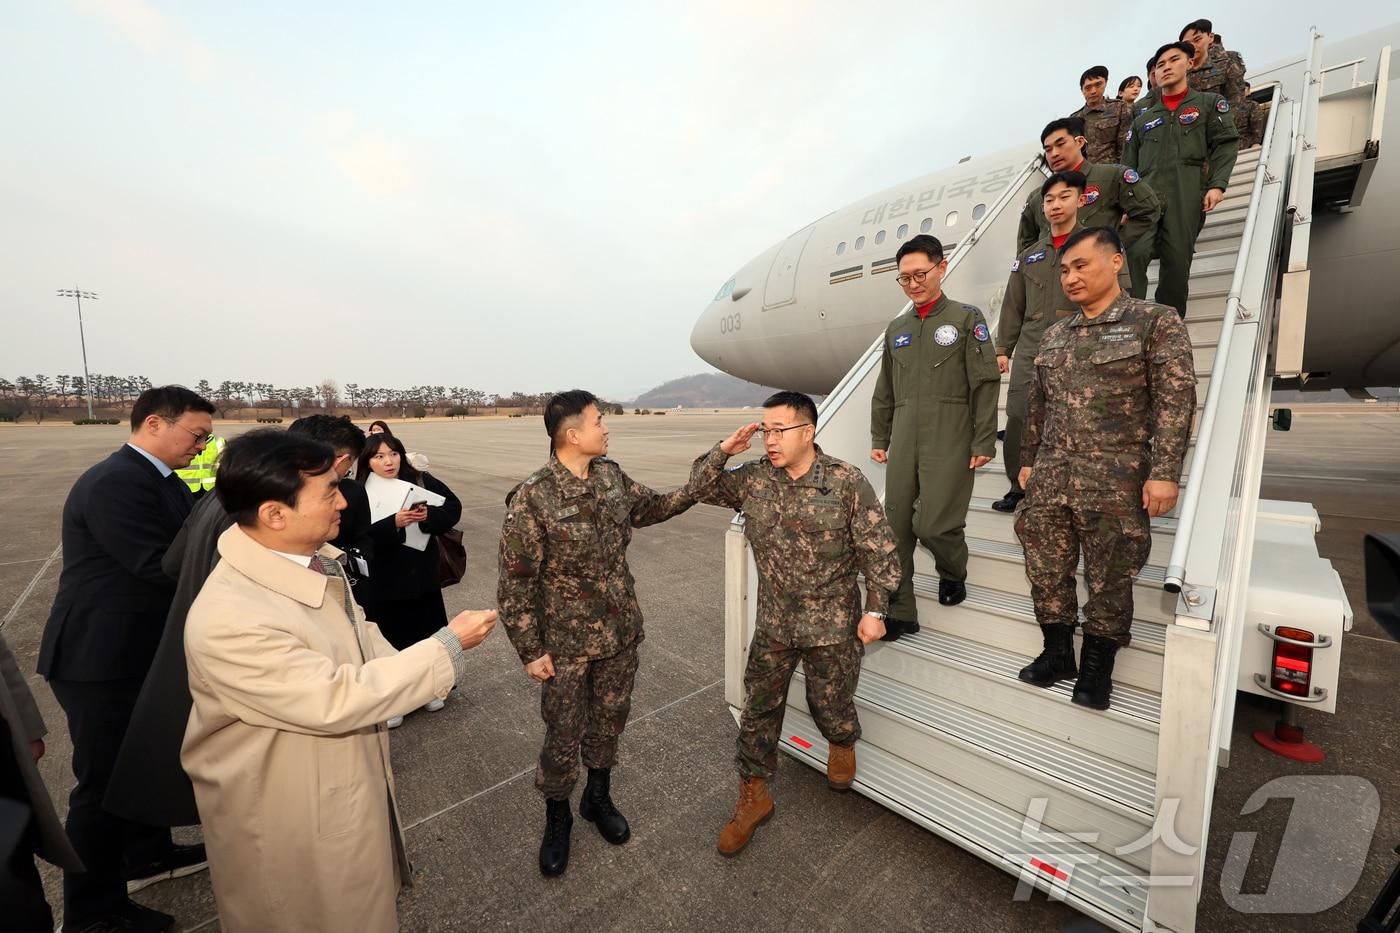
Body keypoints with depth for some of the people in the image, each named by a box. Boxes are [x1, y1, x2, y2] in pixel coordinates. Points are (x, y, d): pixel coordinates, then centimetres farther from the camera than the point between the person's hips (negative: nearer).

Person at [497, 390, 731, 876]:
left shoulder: (612, 477, -3)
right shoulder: (531, 499, -21)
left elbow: (659, 506, 7)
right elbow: (515, 583, -14)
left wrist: (718, 459, 5)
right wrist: (530, 651, -10)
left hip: (621, 634, 5)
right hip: (566, 644, -5)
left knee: (608, 722, 21)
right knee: (564, 736, 12)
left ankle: (598, 797, 48)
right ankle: (557, 819, 41)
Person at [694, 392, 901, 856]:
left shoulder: (847, 482, -14)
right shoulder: (752, 478, -5)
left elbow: (880, 550, -9)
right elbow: (700, 488, 6)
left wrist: (875, 611, -10)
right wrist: (722, 451, -8)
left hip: (833, 624, -2)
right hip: (773, 623, 3)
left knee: (830, 705, 16)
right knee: (759, 710, 11)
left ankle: (842, 743, 54)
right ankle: (753, 797, 33)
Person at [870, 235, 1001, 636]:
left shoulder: (966, 318, 3)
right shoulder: (896, 328, 16)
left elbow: (986, 384, -3)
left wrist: (984, 442, -8)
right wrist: (878, 439, 15)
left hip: (949, 440, -4)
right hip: (903, 441, 5)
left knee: (934, 525, -7)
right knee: (896, 526, 1)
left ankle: (953, 572, 28)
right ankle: (899, 612, 12)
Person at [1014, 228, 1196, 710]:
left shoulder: (1156, 321, -1)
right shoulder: (1054, 335, 14)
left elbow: (1175, 400, -8)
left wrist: (1164, 472, -15)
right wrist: (1028, 460, 15)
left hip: (1115, 481, -4)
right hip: (1049, 478, 5)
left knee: (1109, 579, 7)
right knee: (1047, 571, 9)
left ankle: (1097, 667, 25)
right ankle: (1057, 653, 27)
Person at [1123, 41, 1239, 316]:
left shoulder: (1209, 103, 21)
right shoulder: (1143, 118, 27)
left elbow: (1226, 144, 9)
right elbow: (1128, 165, 19)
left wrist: (1217, 185, -8)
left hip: (1187, 191, -2)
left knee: (1177, 260, -13)